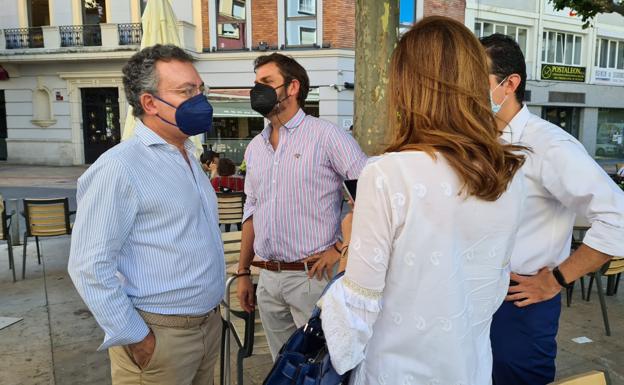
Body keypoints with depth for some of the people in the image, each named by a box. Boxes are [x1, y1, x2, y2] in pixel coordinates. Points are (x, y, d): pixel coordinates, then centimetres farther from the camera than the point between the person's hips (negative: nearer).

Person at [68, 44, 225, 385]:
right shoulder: (119, 168, -18)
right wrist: (136, 341, -16)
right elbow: (90, 267, -21)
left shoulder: (189, 158, 9)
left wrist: (212, 313, 16)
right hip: (159, 335, -8)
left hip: (209, 324, 8)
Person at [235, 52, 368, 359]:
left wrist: (342, 247, -14)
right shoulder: (254, 148, 11)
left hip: (311, 275, -6)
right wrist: (243, 272, 13)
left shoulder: (326, 136, -9)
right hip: (268, 279, 6)